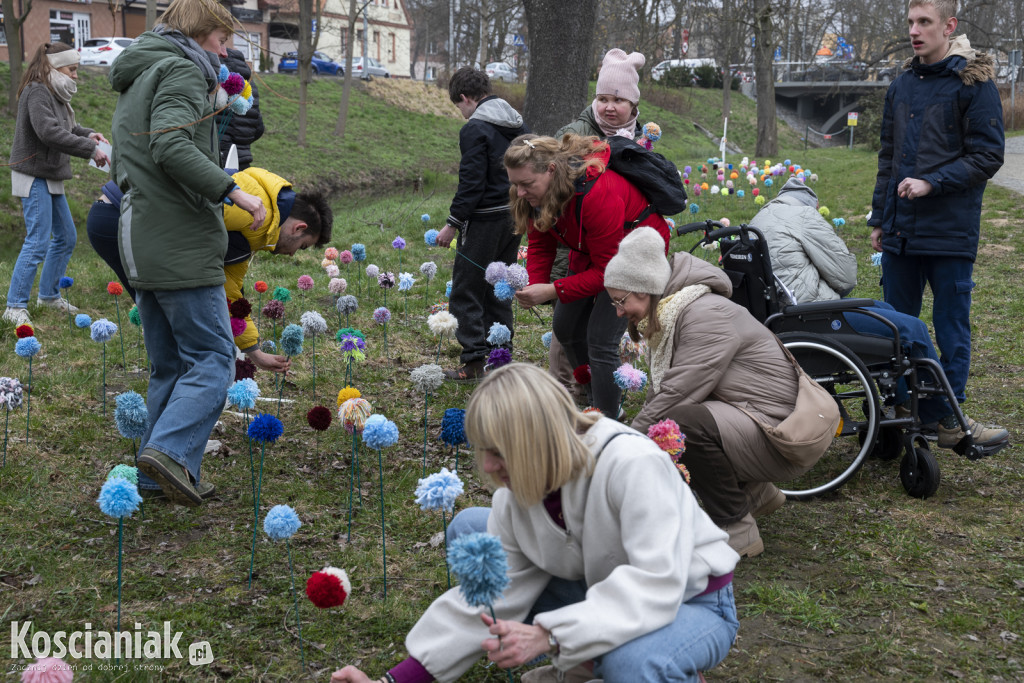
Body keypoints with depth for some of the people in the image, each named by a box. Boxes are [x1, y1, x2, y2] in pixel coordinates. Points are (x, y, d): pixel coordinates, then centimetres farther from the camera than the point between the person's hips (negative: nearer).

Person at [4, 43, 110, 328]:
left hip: (51, 178, 10)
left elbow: (65, 127, 21)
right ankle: (15, 307, -6)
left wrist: (88, 133, 0)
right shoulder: (37, 93, -17)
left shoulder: (54, 95, 13)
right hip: (34, 178, -10)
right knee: (38, 242, -12)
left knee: (66, 238, 15)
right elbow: (49, 132, -29)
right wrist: (90, 149, -27)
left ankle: (48, 295, 29)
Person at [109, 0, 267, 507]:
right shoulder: (182, 71, -6)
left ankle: (157, 473, 13)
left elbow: (121, 168, 25)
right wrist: (232, 190, -23)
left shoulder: (133, 82, 24)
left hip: (141, 246, 10)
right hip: (181, 243, -10)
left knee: (168, 365, 13)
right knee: (213, 357, -8)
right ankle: (171, 451, -22)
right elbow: (172, 147, -23)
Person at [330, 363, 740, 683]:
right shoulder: (515, 496, -10)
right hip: (604, 597, 7)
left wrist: (547, 636, -46)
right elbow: (484, 600, -7)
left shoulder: (632, 465, -31)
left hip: (693, 603, -7)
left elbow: (656, 586, -39)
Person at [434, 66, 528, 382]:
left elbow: (471, 183, -19)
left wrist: (452, 223, -13)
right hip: (515, 216, 8)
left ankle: (474, 363, -1)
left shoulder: (475, 129, -14)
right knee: (498, 290, 17)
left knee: (466, 291, 0)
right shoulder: (517, 124, 11)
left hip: (485, 221, -8)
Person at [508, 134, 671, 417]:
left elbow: (607, 271, -33)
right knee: (566, 328, 13)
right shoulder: (535, 192, -16)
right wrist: (534, 287, -24)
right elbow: (540, 247, -5)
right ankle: (597, 405, 31)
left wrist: (553, 290, -38)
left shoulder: (598, 193, -39)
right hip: (590, 251, 9)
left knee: (600, 339, -16)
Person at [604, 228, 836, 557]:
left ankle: (737, 530, -13)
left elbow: (676, 394, -27)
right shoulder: (669, 317, 9)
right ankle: (754, 492, 18)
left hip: (786, 434, -10)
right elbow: (658, 393, 9)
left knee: (682, 422, -30)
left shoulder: (707, 315, -21)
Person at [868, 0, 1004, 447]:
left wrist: (932, 183, -18)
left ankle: (949, 418, 16)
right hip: (900, 231, 6)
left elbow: (988, 156, -9)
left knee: (951, 327, 4)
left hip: (950, 231, -6)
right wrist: (879, 218, 17)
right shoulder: (902, 86, 13)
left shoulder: (973, 83, -6)